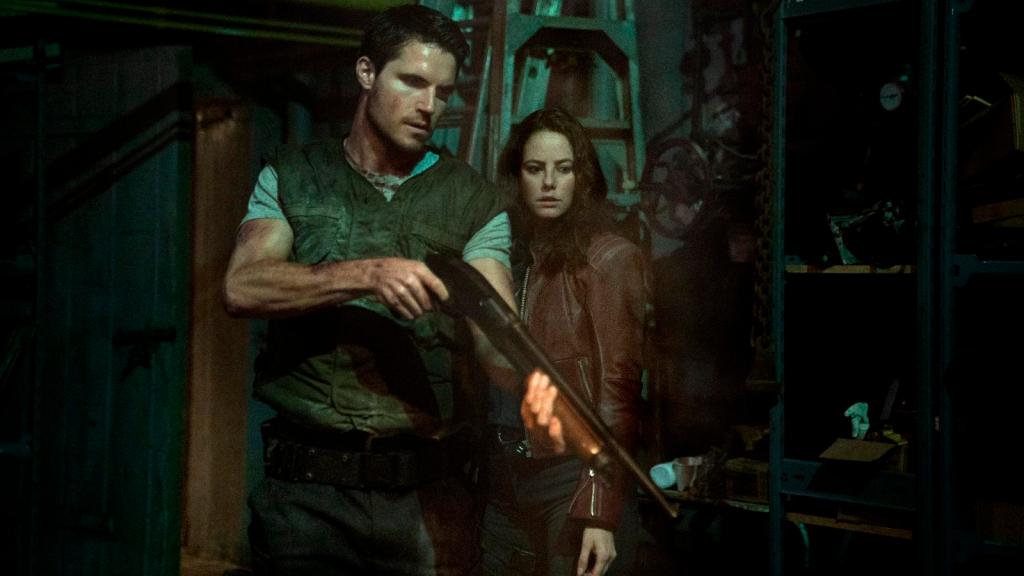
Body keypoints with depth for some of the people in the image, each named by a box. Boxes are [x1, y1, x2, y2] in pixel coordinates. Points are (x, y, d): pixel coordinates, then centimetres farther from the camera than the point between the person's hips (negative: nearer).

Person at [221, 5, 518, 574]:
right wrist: (367, 275, -22)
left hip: (427, 492, 0)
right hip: (305, 490, 0)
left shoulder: (475, 201, 6)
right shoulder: (290, 178, 8)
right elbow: (242, 288, -8)